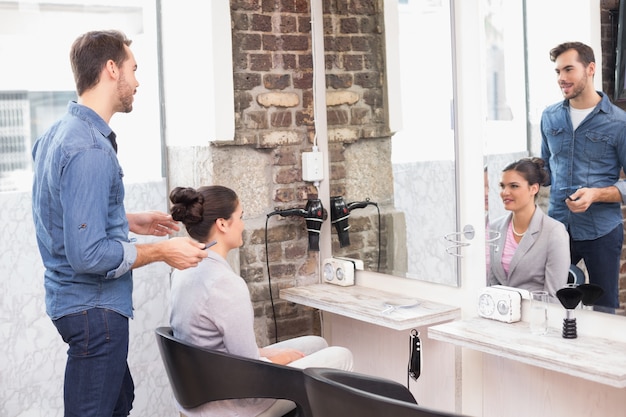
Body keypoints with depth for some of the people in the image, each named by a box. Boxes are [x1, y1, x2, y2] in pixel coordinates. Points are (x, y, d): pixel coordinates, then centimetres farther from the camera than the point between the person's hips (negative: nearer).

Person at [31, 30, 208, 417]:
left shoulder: (57, 133, 7)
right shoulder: (90, 150, -24)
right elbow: (88, 256, -27)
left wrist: (130, 222, 16)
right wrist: (161, 251, -17)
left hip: (71, 297, 10)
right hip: (93, 307, -10)